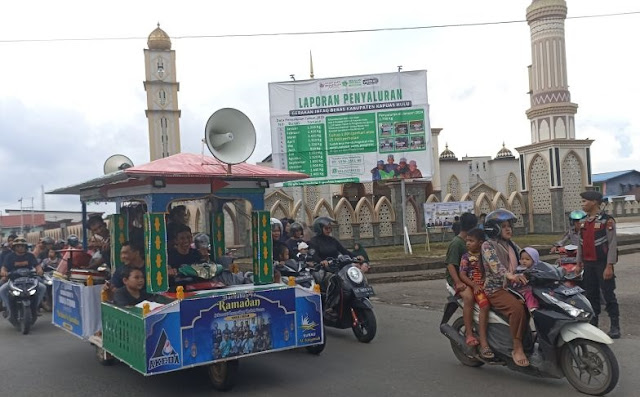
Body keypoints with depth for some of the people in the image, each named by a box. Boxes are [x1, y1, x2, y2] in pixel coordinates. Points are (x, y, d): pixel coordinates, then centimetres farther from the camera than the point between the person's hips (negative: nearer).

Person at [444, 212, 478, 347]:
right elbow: (450, 265, -19)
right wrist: (458, 282, -29)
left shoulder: (469, 242, 15)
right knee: (469, 297, -33)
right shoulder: (456, 243, -13)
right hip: (457, 278, -9)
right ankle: (469, 335, -32)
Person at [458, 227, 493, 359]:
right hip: (475, 286, -5)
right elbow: (462, 275, -5)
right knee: (485, 305, -30)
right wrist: (474, 285, -18)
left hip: (488, 284, 5)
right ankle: (483, 343, -32)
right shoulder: (466, 257, 2)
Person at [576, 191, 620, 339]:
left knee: (608, 295, -3)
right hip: (588, 264, 6)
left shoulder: (607, 221, -9)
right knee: (591, 295, 11)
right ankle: (592, 324, 19)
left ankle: (615, 327, 4)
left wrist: (609, 266, -17)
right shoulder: (583, 222, 12)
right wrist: (578, 263, 14)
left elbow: (612, 244, -12)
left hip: (602, 264, -6)